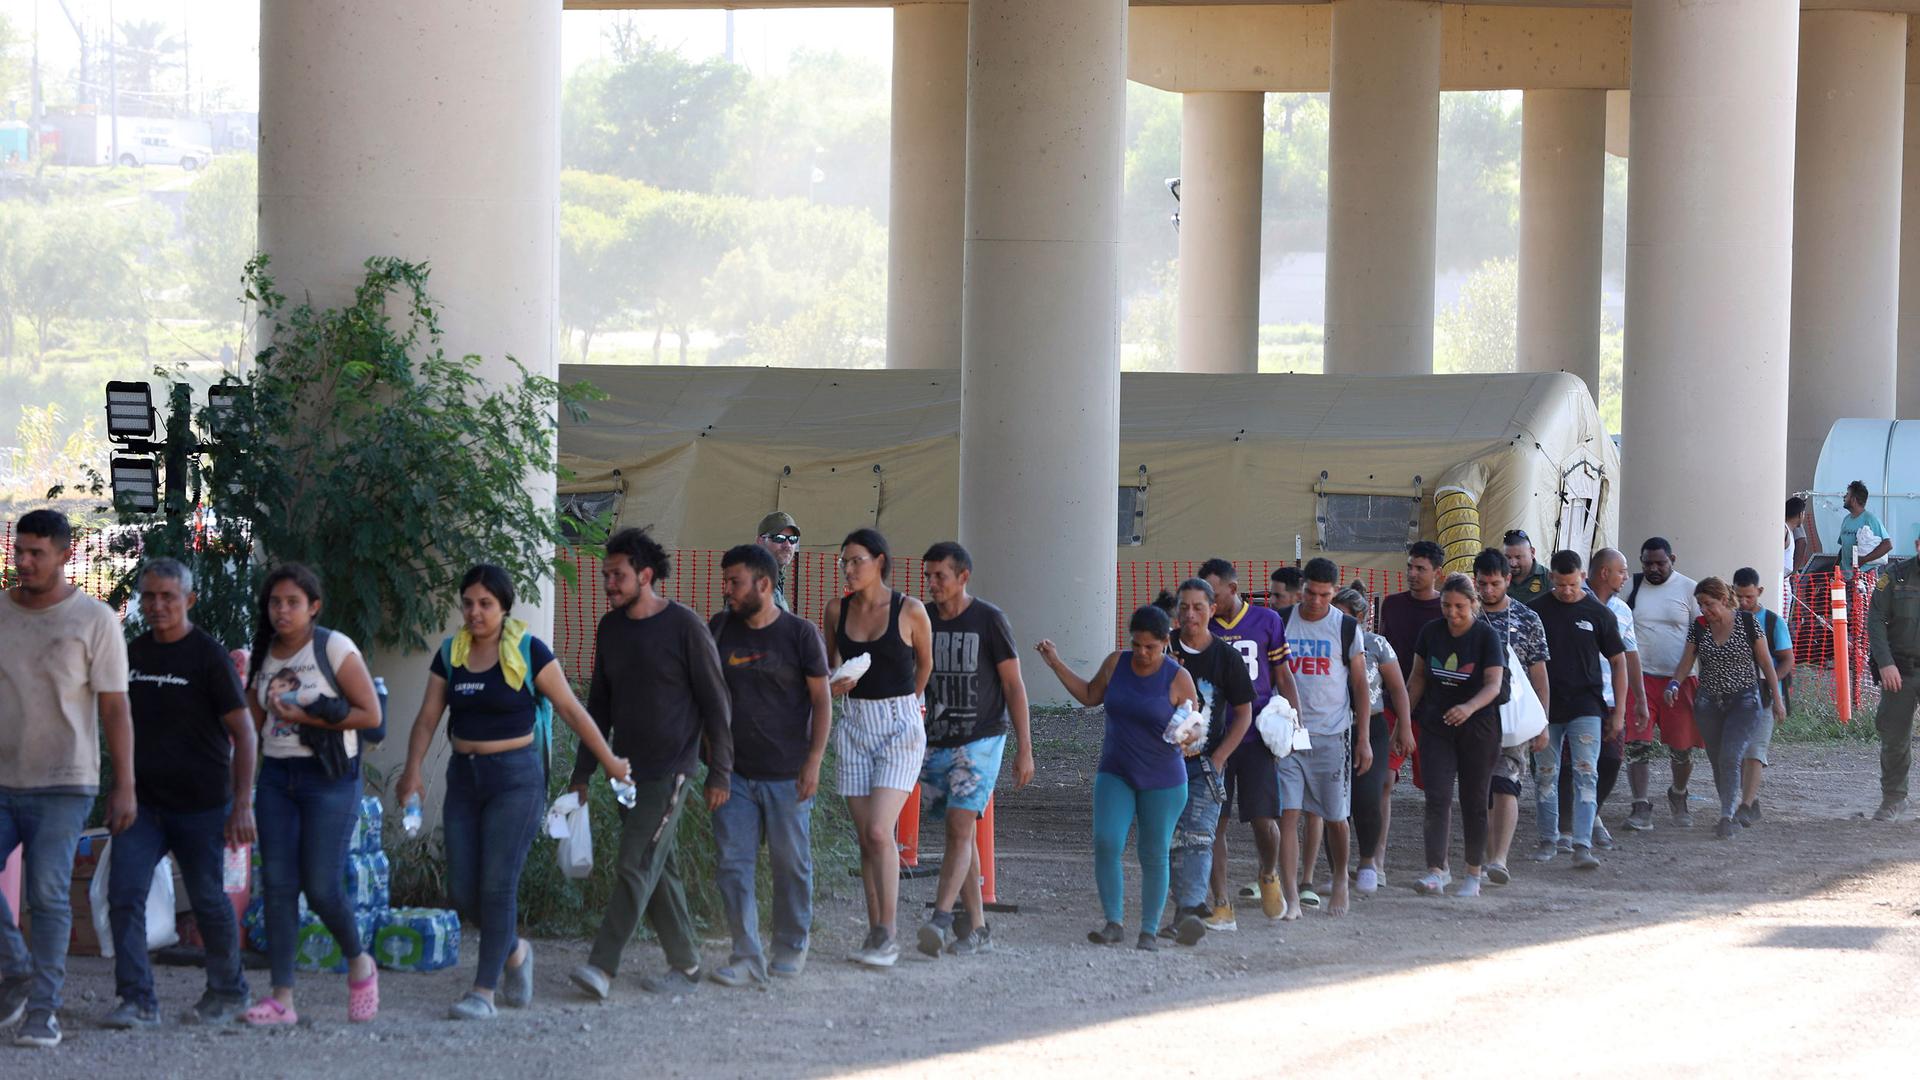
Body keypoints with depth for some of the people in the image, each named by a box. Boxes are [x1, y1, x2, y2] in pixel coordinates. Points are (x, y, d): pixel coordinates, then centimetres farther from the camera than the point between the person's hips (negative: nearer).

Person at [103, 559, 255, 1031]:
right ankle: (138, 1001, -12)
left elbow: (243, 731, -9)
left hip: (199, 805, -4)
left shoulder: (208, 656, -8)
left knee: (208, 901, 7)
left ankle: (228, 992, 26)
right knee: (124, 895, -11)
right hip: (142, 801, 5)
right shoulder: (133, 654, 9)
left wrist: (242, 804, -15)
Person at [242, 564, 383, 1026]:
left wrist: (307, 717, -14)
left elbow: (370, 713, -9)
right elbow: (253, 722, 15)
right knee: (278, 884, -3)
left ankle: (359, 962, 20)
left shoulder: (334, 648, -6)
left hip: (329, 779, -5)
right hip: (276, 776, 5)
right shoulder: (261, 656, 10)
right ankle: (282, 997, -3)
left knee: (321, 887, -9)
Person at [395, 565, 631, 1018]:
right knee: (462, 890, 2)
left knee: (497, 885, -11)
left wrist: (610, 762, 0)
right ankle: (515, 951, 30)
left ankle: (484, 991, -6)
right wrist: (413, 769, -14)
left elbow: (571, 710, -3)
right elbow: (428, 718, 2)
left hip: (516, 776, -5)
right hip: (464, 777, 5)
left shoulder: (528, 652, -6)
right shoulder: (450, 655, 7)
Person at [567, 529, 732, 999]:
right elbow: (599, 704, 17)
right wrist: (583, 772, 15)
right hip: (628, 767, 7)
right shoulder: (610, 628, 9)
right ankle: (685, 965, 16)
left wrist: (719, 772, -10)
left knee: (635, 866, -13)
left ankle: (603, 966, -19)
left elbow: (716, 702, -7)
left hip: (669, 769, -7)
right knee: (658, 870, 9)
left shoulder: (684, 626, -10)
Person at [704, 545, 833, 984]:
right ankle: (747, 959, -4)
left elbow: (821, 700, -2)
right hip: (734, 772, 3)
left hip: (786, 774, -3)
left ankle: (792, 947, 23)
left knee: (791, 864, 6)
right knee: (733, 864, -5)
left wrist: (814, 761, -10)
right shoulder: (719, 628, 6)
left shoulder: (800, 633, -4)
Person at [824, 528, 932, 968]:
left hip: (900, 724, -4)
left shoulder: (910, 611, -8)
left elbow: (925, 662, 9)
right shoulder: (838, 610, 4)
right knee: (865, 837, 4)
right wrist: (833, 683, 0)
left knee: (880, 831, -16)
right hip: (855, 726, 4)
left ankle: (888, 935, -12)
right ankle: (875, 931, 9)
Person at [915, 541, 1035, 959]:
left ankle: (940, 920, -26)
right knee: (959, 833, 8)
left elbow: (1014, 686, -3)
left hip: (981, 741, -5)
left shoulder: (989, 620, -6)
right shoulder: (924, 621, 6)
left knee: (960, 827, -16)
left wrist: (1024, 749, -6)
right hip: (937, 744, 5)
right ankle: (977, 928, 13)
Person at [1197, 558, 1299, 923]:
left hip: (1256, 736, -1)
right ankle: (1221, 904, 5)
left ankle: (1269, 876, 25)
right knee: (1214, 822, -2)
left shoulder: (1266, 621, 4)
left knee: (1264, 820, -6)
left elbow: (1283, 677, 10)